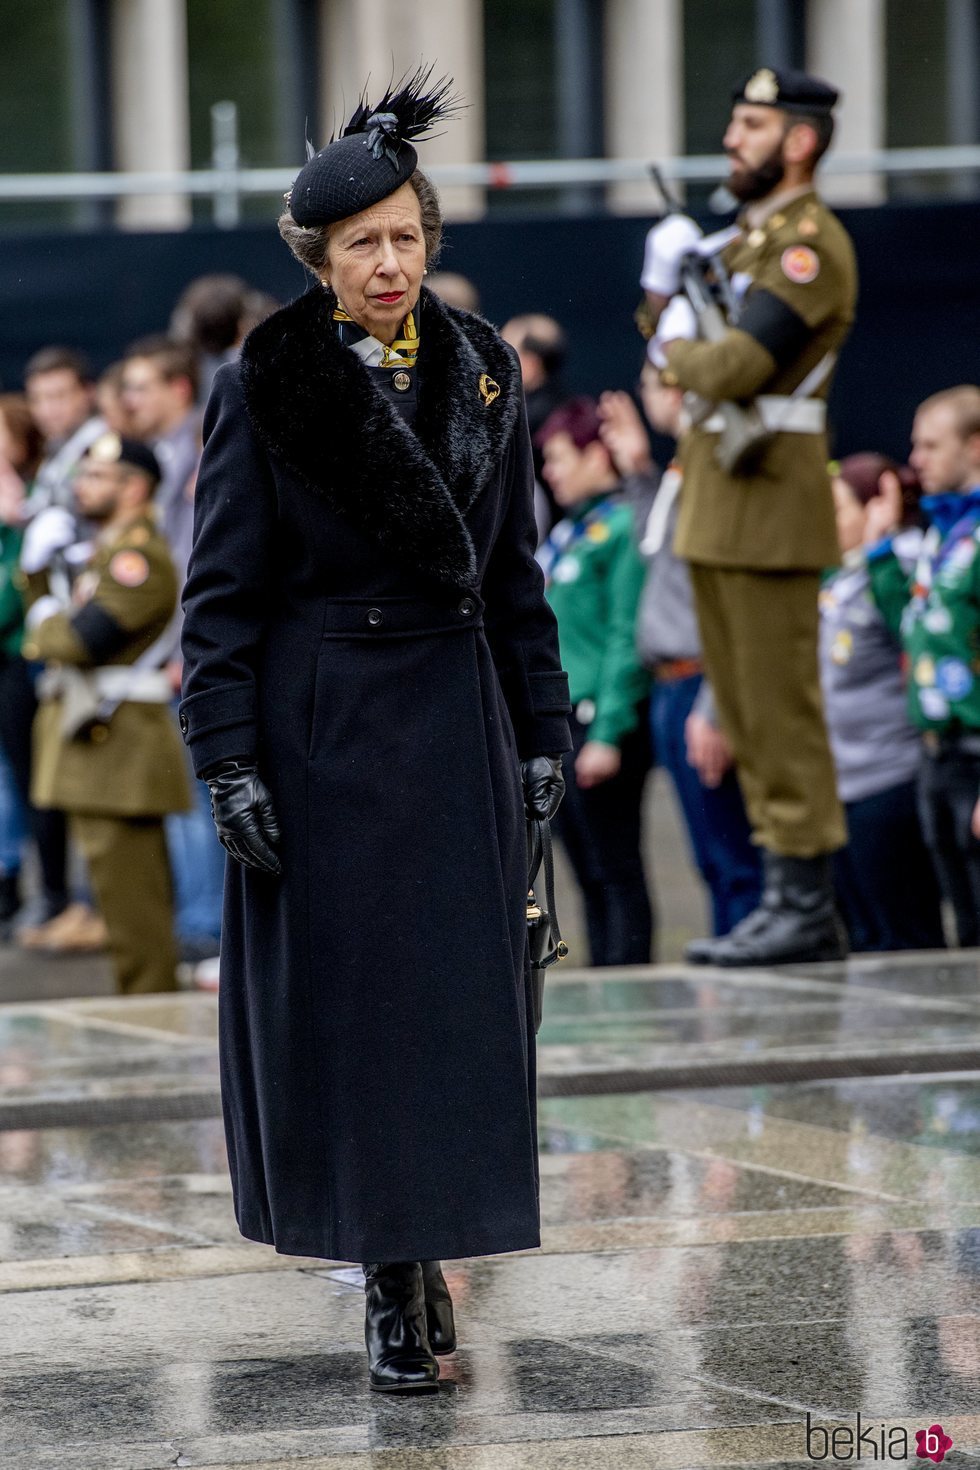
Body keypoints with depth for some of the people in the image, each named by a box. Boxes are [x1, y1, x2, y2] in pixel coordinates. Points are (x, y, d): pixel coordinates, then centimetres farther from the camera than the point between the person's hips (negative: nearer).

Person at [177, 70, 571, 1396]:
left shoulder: (482, 373, 7)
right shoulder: (265, 387, -4)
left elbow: (516, 571, 12)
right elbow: (221, 591, -5)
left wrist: (543, 731, 6)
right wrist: (230, 763, -11)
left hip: (457, 733, 3)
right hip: (322, 728, -3)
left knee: (459, 1000, 2)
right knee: (343, 1003, 0)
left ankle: (424, 1250, 17)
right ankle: (393, 1280, 8)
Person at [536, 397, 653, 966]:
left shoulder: (622, 528, -10)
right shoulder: (568, 532, 17)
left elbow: (627, 637, -15)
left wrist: (609, 733, -19)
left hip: (601, 719, -9)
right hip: (557, 723, 9)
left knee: (616, 873, -6)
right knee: (591, 877, 11)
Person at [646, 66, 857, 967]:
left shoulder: (811, 243, -12)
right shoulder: (752, 236, 19)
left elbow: (734, 369, -23)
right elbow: (670, 350, 23)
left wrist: (679, 350, -3)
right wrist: (666, 287, 4)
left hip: (769, 491, -10)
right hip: (718, 496, 10)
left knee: (780, 708, -7)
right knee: (744, 711, 11)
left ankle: (808, 908, -4)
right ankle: (795, 903, 16)